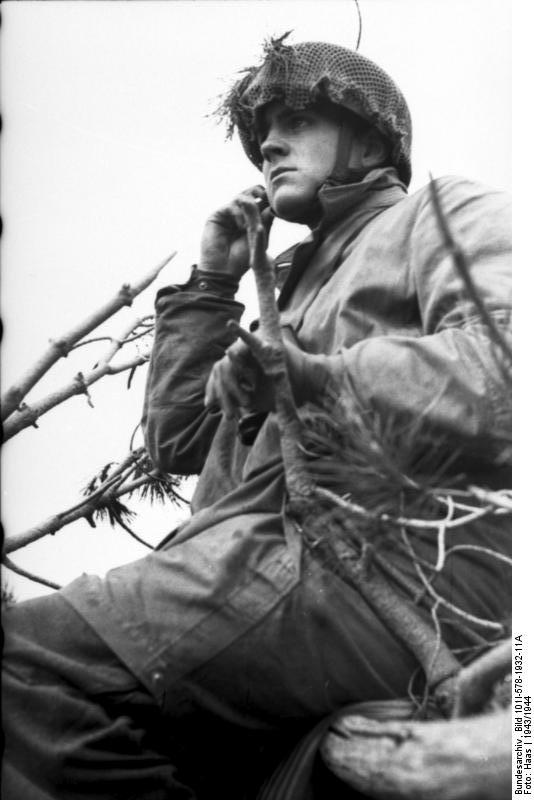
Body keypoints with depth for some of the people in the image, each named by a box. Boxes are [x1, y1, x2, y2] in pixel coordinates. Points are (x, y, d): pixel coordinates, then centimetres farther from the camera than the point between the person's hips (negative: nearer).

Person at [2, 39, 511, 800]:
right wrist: (210, 283, 22)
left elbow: (501, 372, -11)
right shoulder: (299, 279, 31)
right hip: (278, 558, 7)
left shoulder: (447, 211, 11)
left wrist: (305, 371, -12)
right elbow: (176, 442, 25)